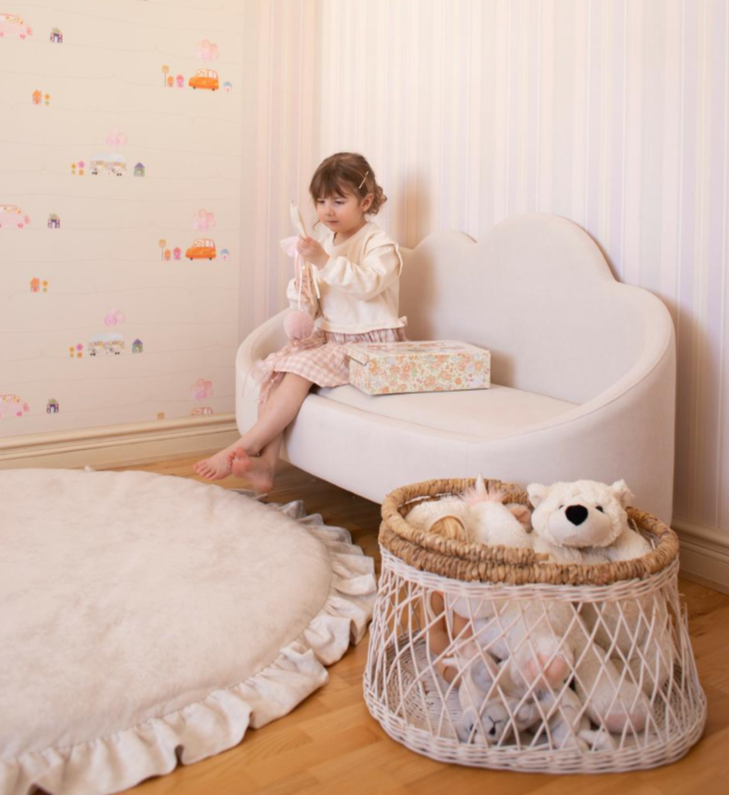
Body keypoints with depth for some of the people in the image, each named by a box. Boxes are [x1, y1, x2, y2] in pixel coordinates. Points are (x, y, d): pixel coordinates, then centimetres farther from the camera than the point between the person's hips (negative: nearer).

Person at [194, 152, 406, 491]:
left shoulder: (379, 244, -7)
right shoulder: (324, 243, 14)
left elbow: (367, 284, -26)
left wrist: (324, 261, -35)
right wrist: (300, 292, -8)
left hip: (370, 343, -7)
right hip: (329, 336, 7)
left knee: (302, 367, -27)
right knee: (276, 363, -15)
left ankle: (244, 447, -24)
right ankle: (266, 463, -23)